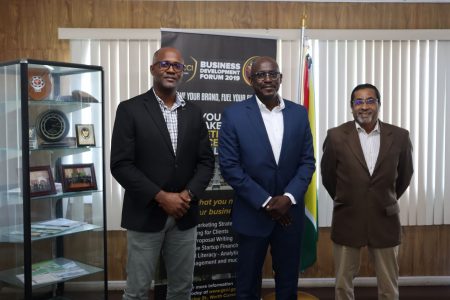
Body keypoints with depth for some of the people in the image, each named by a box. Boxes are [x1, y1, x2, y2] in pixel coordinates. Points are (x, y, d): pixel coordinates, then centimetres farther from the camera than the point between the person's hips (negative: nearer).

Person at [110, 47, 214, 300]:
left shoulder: (193, 112, 7)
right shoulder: (130, 109, -5)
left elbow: (206, 161, 6)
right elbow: (121, 165, -11)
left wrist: (188, 195, -11)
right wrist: (161, 197, -16)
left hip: (185, 215, 4)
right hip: (145, 215, -3)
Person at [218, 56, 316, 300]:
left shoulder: (299, 113, 3)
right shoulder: (234, 114, -7)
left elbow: (307, 161, 3)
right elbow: (229, 166, -10)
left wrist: (288, 198, -12)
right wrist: (265, 202, -13)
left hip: (290, 213, 3)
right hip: (252, 213, -2)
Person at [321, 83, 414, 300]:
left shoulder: (399, 136, -4)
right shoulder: (336, 136, -8)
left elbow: (404, 175, 11)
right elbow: (327, 176, 6)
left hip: (385, 221, 1)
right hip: (347, 221, -1)